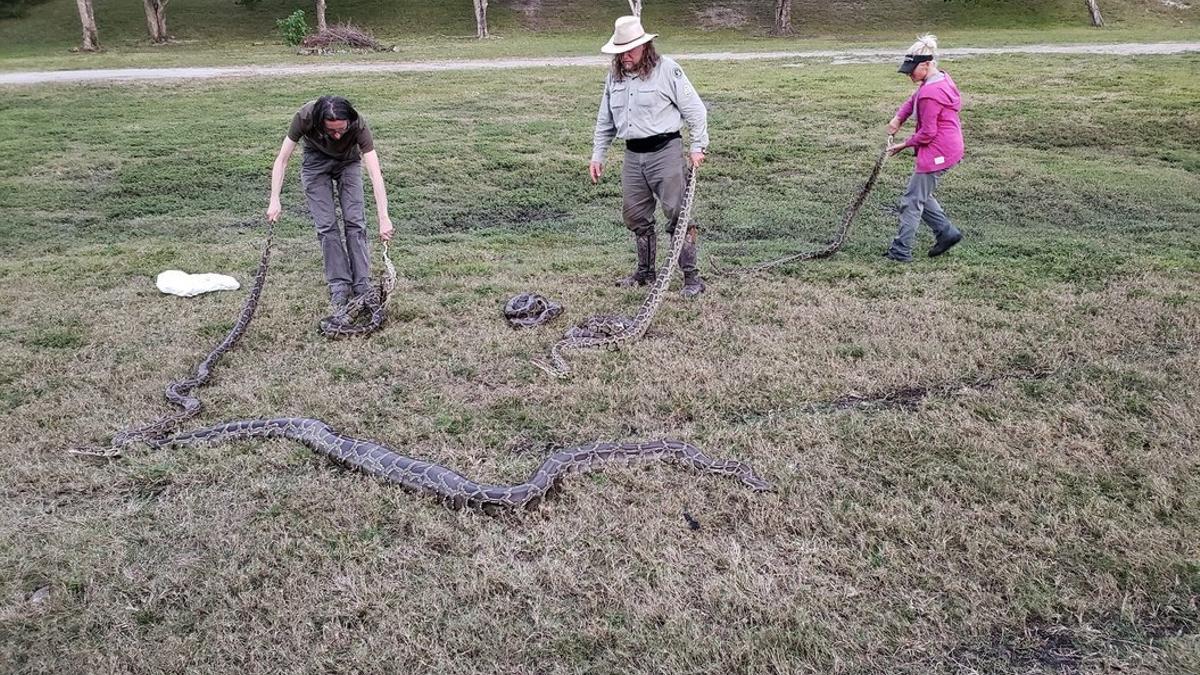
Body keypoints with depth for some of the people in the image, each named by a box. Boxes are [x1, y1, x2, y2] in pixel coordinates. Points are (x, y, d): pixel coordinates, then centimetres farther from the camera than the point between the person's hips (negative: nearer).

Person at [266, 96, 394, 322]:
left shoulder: (358, 124, -36)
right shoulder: (305, 117, -34)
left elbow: (375, 173, -39)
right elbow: (282, 159, -24)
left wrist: (383, 218, -45)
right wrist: (274, 200, -32)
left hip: (348, 162, 0)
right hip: (316, 162, 0)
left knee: (355, 222, -12)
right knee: (326, 226, -10)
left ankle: (362, 288, -10)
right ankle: (339, 290, -9)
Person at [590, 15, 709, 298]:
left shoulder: (667, 70, -8)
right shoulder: (614, 76, 10)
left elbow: (695, 110, -5)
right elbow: (605, 121, 19)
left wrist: (698, 146, -9)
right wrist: (597, 154, 16)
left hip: (665, 150, -6)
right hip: (633, 155, 6)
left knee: (678, 214, -8)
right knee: (635, 216, 11)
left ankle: (691, 276, -1)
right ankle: (645, 272, 26)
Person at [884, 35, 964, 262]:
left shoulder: (930, 94, -24)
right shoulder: (942, 79, 8)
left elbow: (927, 133, -21)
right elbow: (914, 100, 18)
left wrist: (904, 145, -7)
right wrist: (898, 118, 2)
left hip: (937, 153, -10)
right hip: (948, 148, 10)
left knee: (912, 200, -2)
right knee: (921, 195, 22)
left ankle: (901, 251, 5)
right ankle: (947, 232, 24)